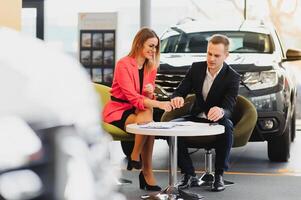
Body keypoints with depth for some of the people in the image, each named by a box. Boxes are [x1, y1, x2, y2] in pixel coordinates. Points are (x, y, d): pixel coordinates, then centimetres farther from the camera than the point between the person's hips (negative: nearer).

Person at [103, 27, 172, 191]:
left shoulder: (151, 67, 7)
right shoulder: (124, 64, -15)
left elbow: (147, 98, 10)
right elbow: (133, 97, -22)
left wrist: (150, 92, -15)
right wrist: (158, 104, -34)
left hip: (137, 110, 6)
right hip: (117, 110, -6)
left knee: (148, 113, -29)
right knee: (146, 121, -32)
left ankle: (135, 158, -20)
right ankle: (147, 172, -20)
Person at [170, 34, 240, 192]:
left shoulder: (232, 77, -14)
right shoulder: (196, 68, -2)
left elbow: (229, 106, -26)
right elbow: (180, 91, -5)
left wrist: (221, 111, -53)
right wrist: (177, 98, -32)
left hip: (218, 120, -3)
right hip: (196, 118, 4)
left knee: (226, 127, -37)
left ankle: (219, 175, -22)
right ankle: (189, 175, -15)